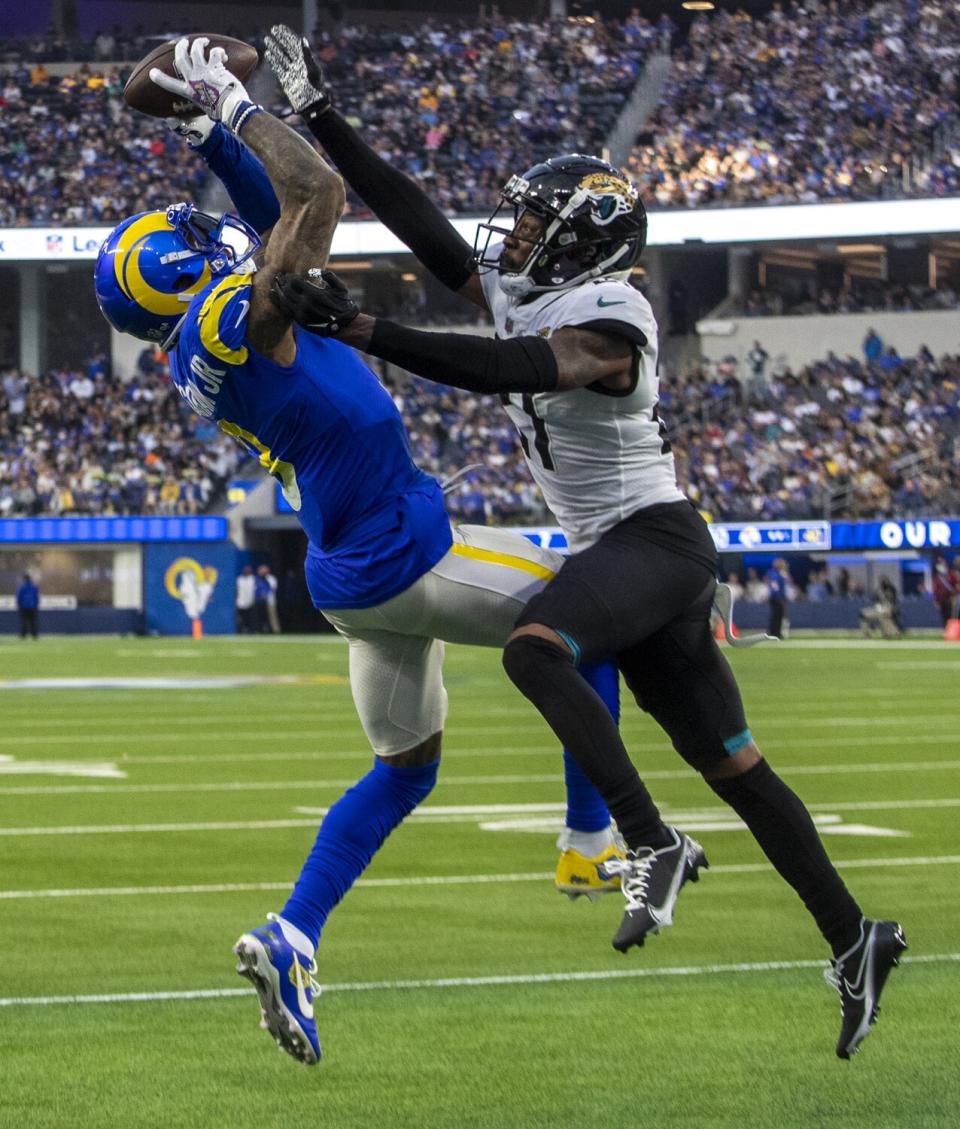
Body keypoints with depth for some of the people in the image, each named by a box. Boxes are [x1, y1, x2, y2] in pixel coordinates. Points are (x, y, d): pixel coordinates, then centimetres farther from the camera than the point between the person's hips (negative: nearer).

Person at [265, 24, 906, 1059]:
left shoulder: (609, 320, -17)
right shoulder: (524, 295, 8)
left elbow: (502, 374, -32)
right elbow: (418, 220, 8)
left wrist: (356, 329, -37)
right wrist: (320, 121, 5)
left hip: (655, 539, -9)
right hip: (616, 551, 9)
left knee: (535, 647, -33)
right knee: (729, 762, 10)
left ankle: (654, 846, -33)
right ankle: (852, 941, 14)